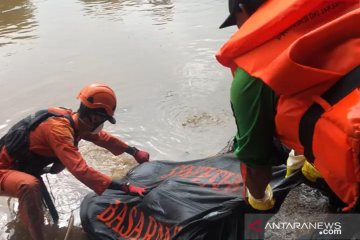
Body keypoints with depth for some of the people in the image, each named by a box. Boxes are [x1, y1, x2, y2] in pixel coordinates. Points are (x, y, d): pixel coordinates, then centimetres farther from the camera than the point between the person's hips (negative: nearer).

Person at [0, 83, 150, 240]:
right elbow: (81, 170, -42)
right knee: (30, 185, -40)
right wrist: (125, 188, -42)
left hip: (21, 165, 9)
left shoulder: (72, 120, -6)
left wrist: (134, 152, 15)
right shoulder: (58, 128, -32)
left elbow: (102, 137, 12)